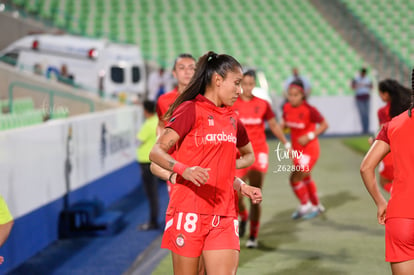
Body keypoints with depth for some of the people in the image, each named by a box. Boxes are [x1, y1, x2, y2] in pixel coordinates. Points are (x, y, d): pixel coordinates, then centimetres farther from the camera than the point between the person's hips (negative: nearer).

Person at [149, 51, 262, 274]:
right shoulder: (190, 110, -3)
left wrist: (224, 167, 13)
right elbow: (156, 152, -11)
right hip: (189, 212, -5)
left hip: (224, 217, 5)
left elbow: (248, 155, 34)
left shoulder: (232, 119, 16)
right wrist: (184, 170, -30)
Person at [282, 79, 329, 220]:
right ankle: (316, 205, 41)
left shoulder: (309, 110, -21)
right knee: (305, 178, 22)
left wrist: (309, 136, -20)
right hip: (296, 149, 7)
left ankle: (305, 205, 11)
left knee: (295, 178, -12)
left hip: (309, 149, -7)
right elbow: (284, 123, 13)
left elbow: (324, 125, -12)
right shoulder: (287, 108, -4)